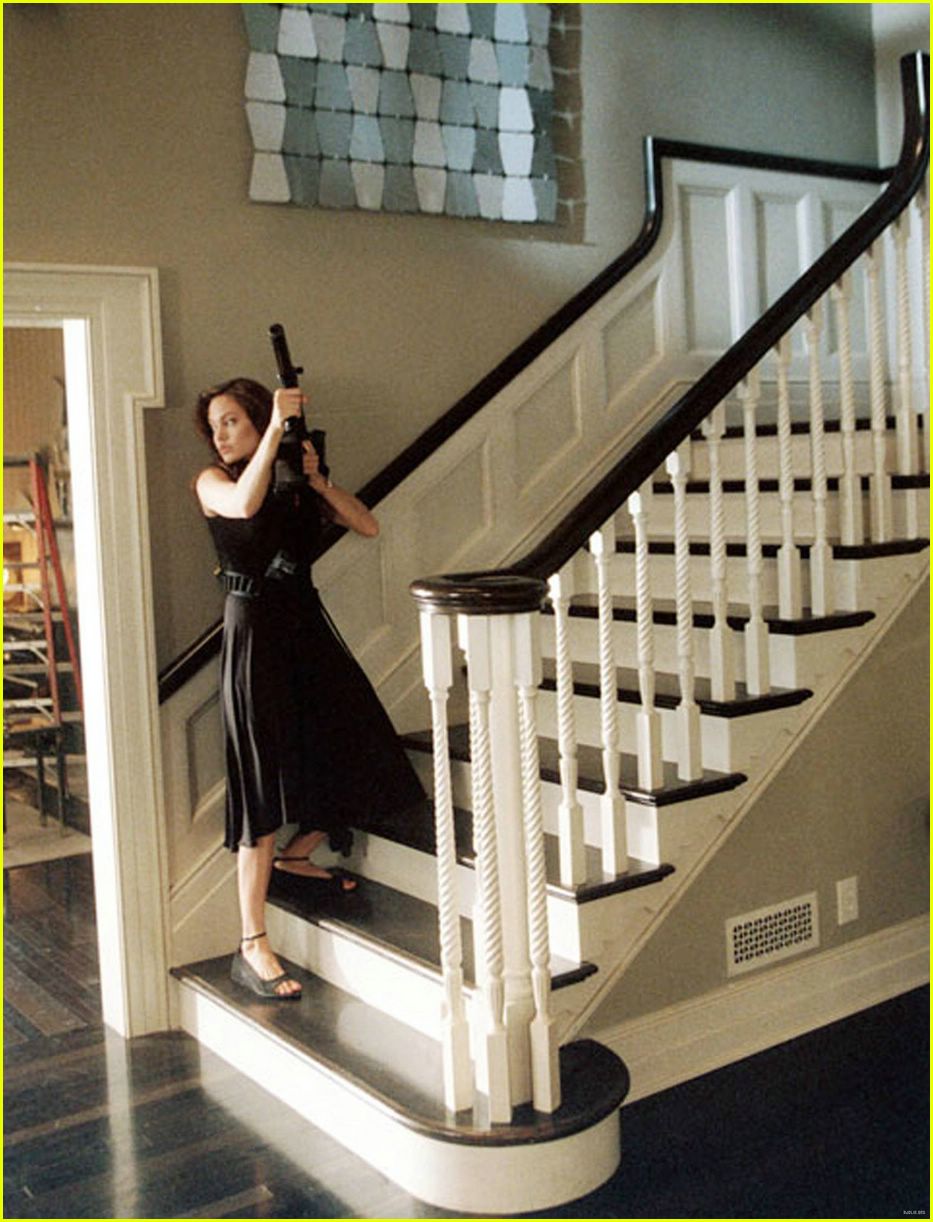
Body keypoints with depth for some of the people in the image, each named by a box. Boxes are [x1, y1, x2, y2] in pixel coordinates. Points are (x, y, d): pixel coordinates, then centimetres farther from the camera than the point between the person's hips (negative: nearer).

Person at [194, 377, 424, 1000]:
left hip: (308, 626, 6)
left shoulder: (299, 481, 12)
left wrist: (317, 481, -8)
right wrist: (277, 429, -23)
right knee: (266, 783, -10)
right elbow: (246, 504, -26)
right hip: (254, 630, -6)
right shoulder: (213, 482, -1)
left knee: (361, 762, 8)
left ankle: (295, 856, 35)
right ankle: (252, 947, -5)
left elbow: (368, 526, 2)